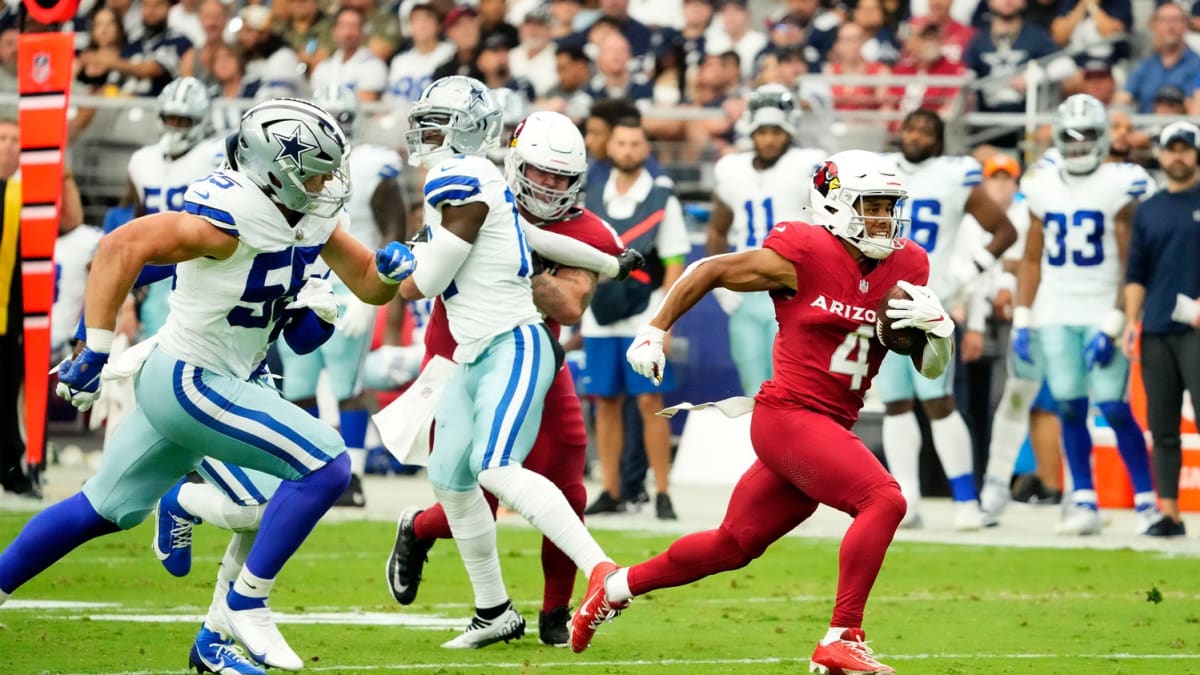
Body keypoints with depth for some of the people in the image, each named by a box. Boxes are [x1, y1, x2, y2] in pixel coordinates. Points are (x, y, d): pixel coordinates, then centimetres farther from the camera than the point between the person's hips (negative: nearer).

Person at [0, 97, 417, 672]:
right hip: (190, 382, -9)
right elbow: (121, 248, -28)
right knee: (325, 465, -13)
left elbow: (368, 284, 12)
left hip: (180, 385, 9)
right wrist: (94, 353, -26)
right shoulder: (231, 217, -25)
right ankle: (245, 604, -5)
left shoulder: (311, 216, 2)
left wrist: (392, 270, -12)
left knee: (106, 510, 19)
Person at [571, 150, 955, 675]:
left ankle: (616, 588, 36)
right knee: (883, 500, -24)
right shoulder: (803, 256, -11)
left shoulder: (905, 268, 6)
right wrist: (655, 331, 1)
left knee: (733, 545, 17)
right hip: (788, 415, -7)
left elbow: (932, 367, 10)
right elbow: (709, 272, 1)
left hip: (829, 428, 7)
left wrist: (936, 327, -11)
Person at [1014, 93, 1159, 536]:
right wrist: (1021, 321, 7)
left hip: (1103, 313, -4)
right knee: (1069, 410, 2)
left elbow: (1131, 264, -7)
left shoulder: (1120, 186, -5)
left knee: (1114, 409, -8)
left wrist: (1113, 326, -13)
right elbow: (1032, 259, 14)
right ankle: (1083, 502, 6)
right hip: (1055, 316, 4)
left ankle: (1147, 500, 1)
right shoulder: (1043, 186, 8)